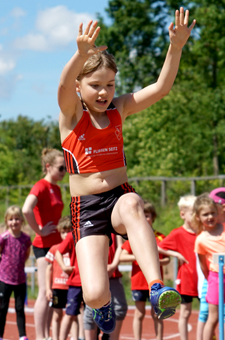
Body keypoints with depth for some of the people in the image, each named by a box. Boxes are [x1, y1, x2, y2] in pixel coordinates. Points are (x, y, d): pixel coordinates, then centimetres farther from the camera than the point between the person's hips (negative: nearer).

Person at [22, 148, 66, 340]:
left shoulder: (57, 189, 14)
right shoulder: (41, 186, -13)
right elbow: (27, 210, -30)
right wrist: (39, 230, -20)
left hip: (55, 244, 9)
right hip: (44, 245, -9)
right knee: (45, 293, -8)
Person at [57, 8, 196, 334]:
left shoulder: (119, 109, 4)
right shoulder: (71, 114, -5)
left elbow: (161, 87, -8)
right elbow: (64, 86, -28)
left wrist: (176, 46, -26)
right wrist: (82, 54, -50)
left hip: (120, 197, 2)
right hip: (86, 208, -2)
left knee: (132, 205, -39)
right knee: (95, 295, -16)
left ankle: (157, 288, -47)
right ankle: (103, 303, 25)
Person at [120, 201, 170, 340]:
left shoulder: (160, 237, 5)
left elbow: (167, 259, 5)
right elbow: (122, 256, -3)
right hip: (138, 281, 0)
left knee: (156, 314, 3)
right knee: (139, 313, 4)